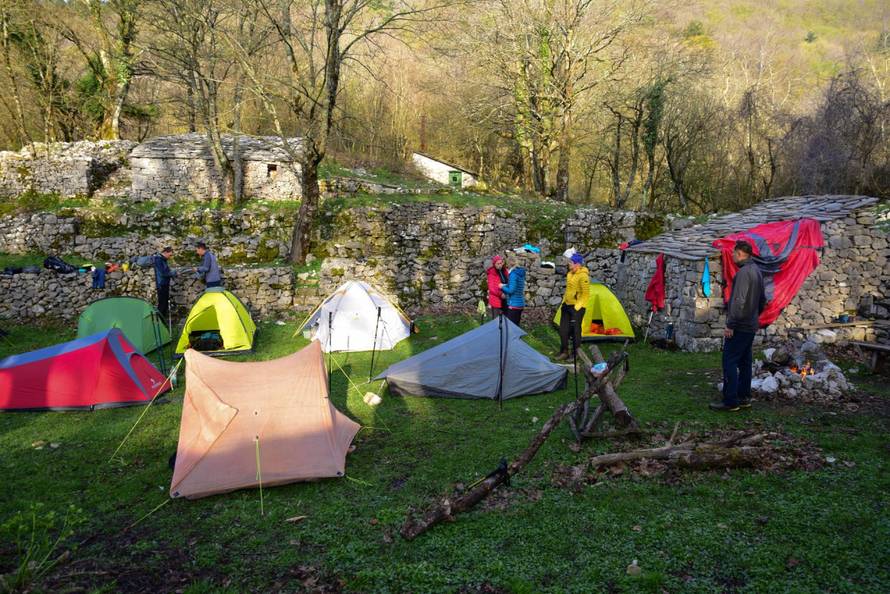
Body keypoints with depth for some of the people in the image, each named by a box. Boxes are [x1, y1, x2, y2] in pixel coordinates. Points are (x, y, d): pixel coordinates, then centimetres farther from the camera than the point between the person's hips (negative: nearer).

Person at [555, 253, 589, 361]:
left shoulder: (583, 276, -17)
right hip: (567, 305, 9)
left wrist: (577, 307, -20)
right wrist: (563, 303, 19)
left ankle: (575, 354, 12)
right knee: (563, 329, 10)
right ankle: (564, 352, 21)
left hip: (577, 307, -9)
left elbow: (585, 294, -19)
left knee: (575, 330, 0)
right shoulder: (570, 274, 11)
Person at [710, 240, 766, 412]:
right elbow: (762, 300, 21)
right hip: (751, 325, 10)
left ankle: (730, 401, -5)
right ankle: (744, 397, 21)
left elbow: (739, 301, -24)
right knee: (744, 362, 14)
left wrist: (730, 324, -20)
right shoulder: (756, 271, 13)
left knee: (729, 361, -6)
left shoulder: (744, 272, -18)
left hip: (739, 327, -10)